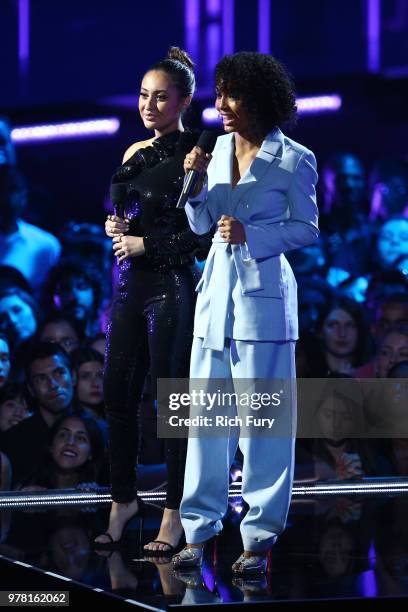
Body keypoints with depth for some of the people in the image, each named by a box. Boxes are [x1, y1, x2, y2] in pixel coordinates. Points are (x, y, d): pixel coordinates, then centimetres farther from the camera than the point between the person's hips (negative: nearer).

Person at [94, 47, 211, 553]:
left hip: (171, 285, -7)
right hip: (130, 284, 7)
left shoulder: (193, 156, -9)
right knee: (117, 393, 9)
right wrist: (115, 227, 4)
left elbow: (203, 233, -14)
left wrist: (144, 243, -11)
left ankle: (174, 513, 6)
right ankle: (123, 499, 22)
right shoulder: (136, 153, 12)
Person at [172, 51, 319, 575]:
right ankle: (199, 529, 13)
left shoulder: (294, 159, -6)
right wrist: (196, 182, -4)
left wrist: (251, 234, -16)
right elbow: (201, 224, 14)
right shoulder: (221, 148, 10)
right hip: (216, 293, 5)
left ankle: (260, 536, 5)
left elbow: (308, 228, -4)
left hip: (263, 296, -5)